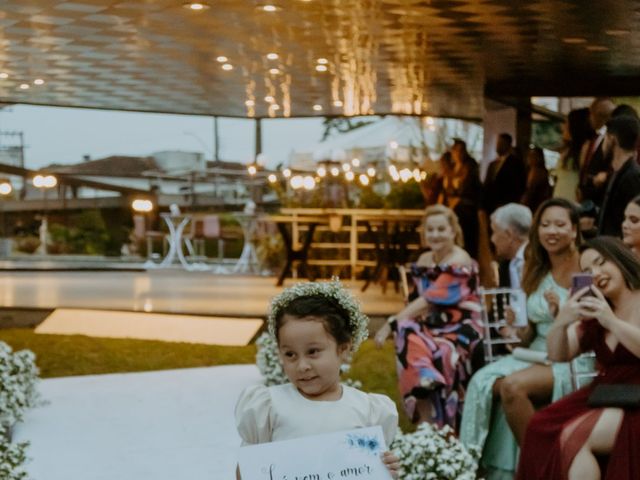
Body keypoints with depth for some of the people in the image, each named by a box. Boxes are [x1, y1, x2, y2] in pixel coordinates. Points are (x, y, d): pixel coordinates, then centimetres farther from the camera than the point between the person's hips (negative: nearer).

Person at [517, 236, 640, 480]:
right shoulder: (595, 312, 16)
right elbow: (558, 355, 12)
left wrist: (612, 321, -21)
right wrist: (561, 322, -7)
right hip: (604, 394, 6)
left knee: (573, 437, -25)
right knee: (543, 428, -17)